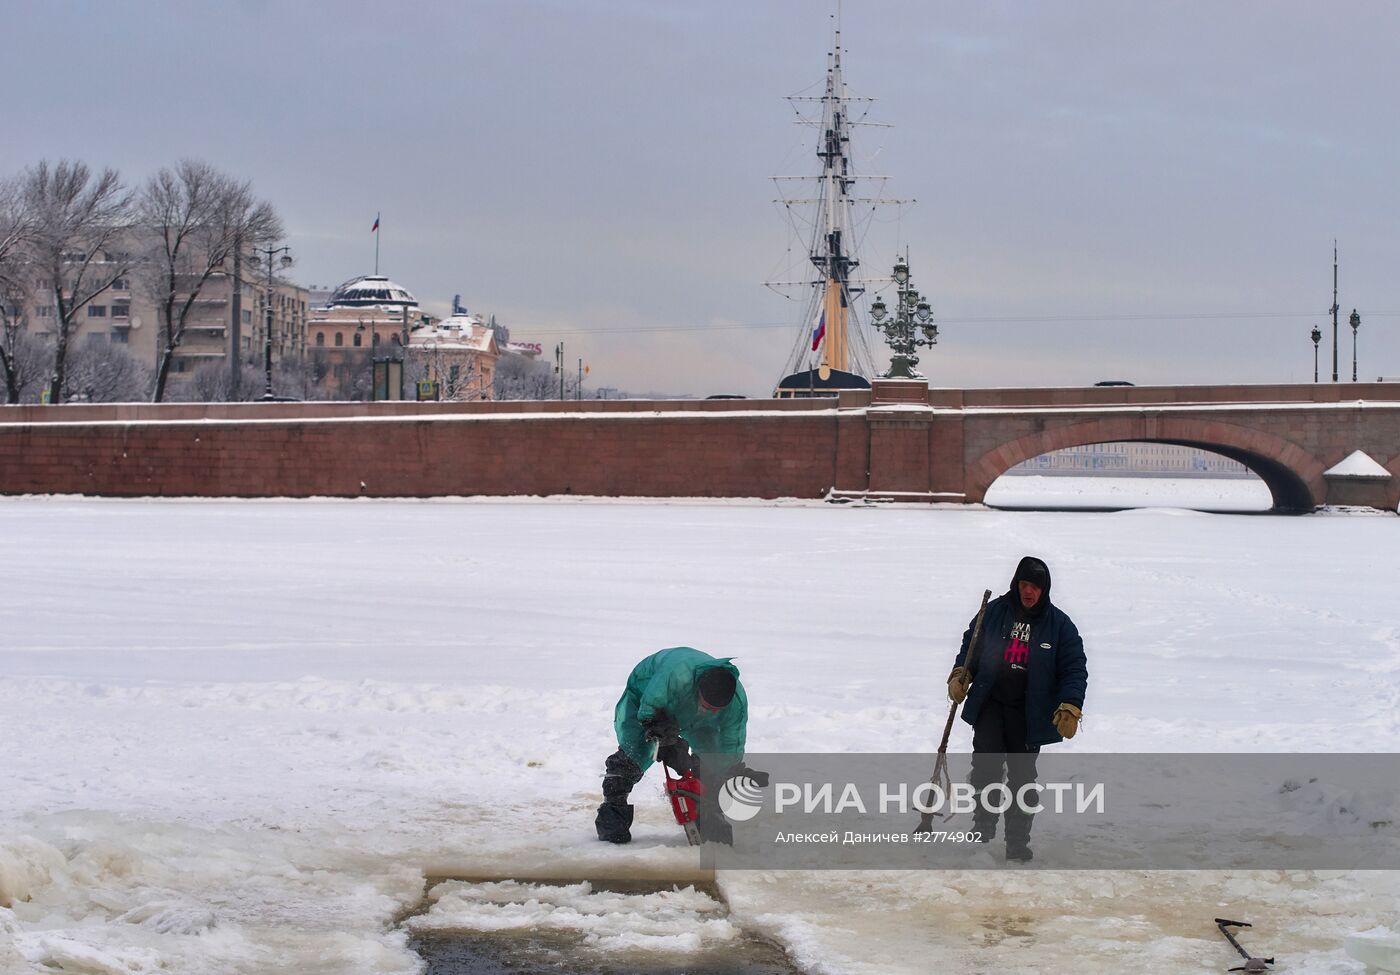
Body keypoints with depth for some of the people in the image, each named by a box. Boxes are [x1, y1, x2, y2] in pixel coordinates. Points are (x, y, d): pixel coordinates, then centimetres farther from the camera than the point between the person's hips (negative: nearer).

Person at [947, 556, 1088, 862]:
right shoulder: (994, 612, 2)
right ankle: (984, 821, 6)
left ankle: (1018, 840, 12)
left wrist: (1070, 707, -13)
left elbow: (1075, 669, -1)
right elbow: (971, 645, 15)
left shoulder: (1059, 624, -2)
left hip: (1029, 714, -1)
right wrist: (961, 674, -3)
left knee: (1022, 776, 3)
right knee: (986, 765, -15)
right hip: (989, 705, 1)